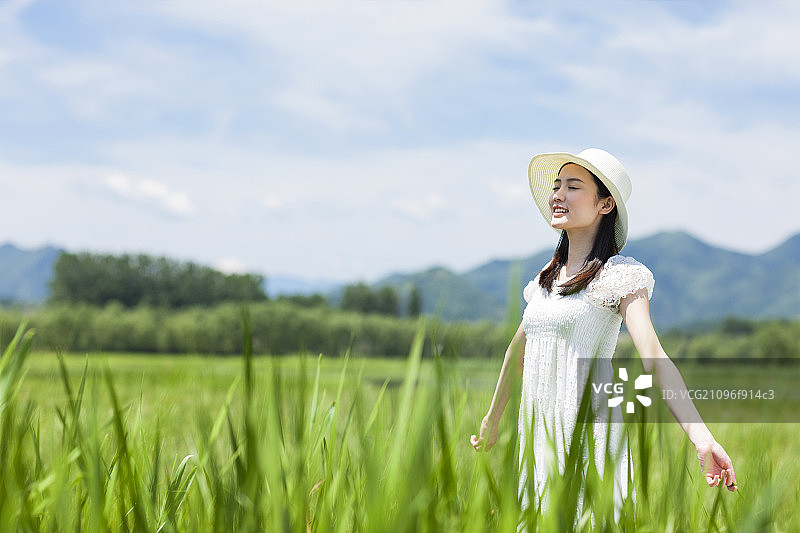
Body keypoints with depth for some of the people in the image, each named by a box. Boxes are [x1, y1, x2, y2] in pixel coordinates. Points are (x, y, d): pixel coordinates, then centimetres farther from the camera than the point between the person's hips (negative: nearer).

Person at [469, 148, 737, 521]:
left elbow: (653, 357, -20)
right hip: (538, 432, 6)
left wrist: (702, 439, -31)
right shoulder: (547, 278, 12)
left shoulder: (620, 275, -8)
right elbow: (518, 350, 25)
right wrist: (492, 419, 33)